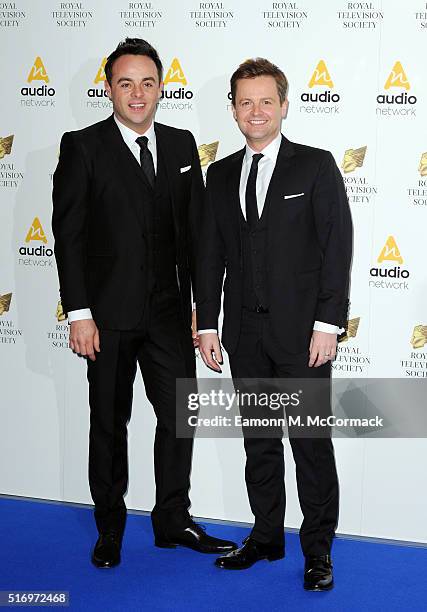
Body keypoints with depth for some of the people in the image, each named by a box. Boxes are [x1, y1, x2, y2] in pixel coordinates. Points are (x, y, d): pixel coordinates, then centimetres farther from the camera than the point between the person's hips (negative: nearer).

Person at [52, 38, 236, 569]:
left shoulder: (182, 145, 7)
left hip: (168, 311, 3)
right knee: (109, 424, 11)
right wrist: (79, 313, -12)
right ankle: (110, 528, 28)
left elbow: (195, 229, 7)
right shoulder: (82, 147, -5)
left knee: (179, 415, 8)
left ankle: (173, 520, 26)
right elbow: (68, 234, -7)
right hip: (109, 313, -3)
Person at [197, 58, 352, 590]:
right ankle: (266, 537, 27)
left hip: (302, 332, -4)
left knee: (312, 443, 3)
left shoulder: (316, 166, -1)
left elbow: (337, 248, -6)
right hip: (245, 335, 4)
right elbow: (210, 255, 11)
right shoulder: (221, 175, 11)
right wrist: (207, 325, 5)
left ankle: (317, 548, 15)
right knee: (258, 442, 13)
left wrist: (327, 324, -13)